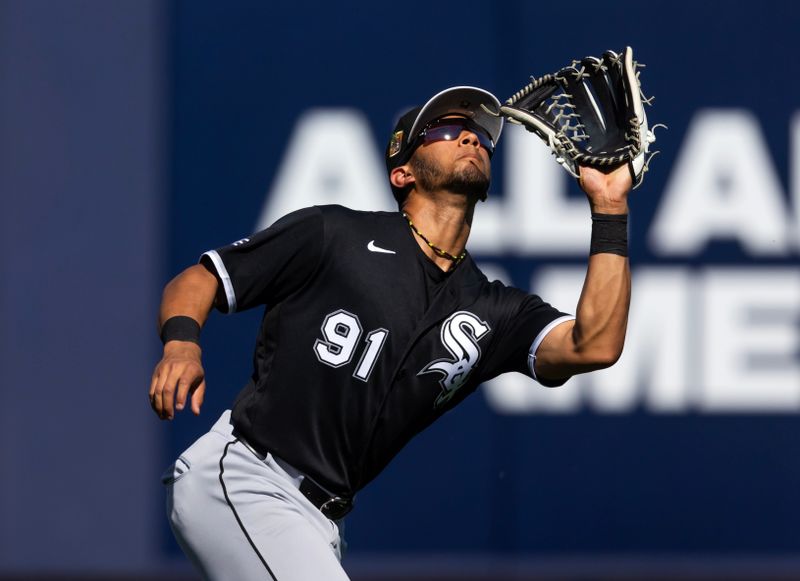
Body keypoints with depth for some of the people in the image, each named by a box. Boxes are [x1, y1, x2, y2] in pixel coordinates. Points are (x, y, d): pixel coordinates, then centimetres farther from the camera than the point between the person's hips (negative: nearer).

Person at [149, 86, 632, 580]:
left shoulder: (495, 313, 13)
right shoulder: (334, 234, 2)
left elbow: (594, 347, -5)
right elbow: (199, 280, 6)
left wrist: (609, 207, -5)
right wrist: (181, 343, -16)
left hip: (320, 522, 7)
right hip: (238, 479, -7)